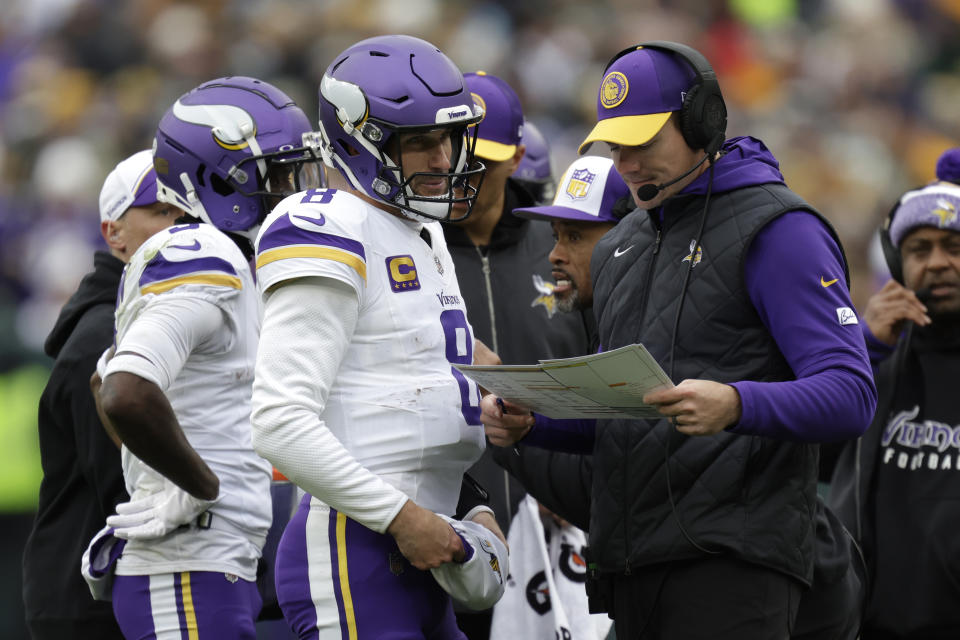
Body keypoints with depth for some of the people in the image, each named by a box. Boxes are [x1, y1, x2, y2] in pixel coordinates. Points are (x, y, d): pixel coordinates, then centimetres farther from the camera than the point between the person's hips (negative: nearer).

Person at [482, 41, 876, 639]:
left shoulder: (777, 230, -6)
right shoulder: (621, 247, 21)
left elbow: (850, 396, -15)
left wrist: (735, 405, -33)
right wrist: (526, 420, 7)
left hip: (732, 563, -8)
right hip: (630, 565, 8)